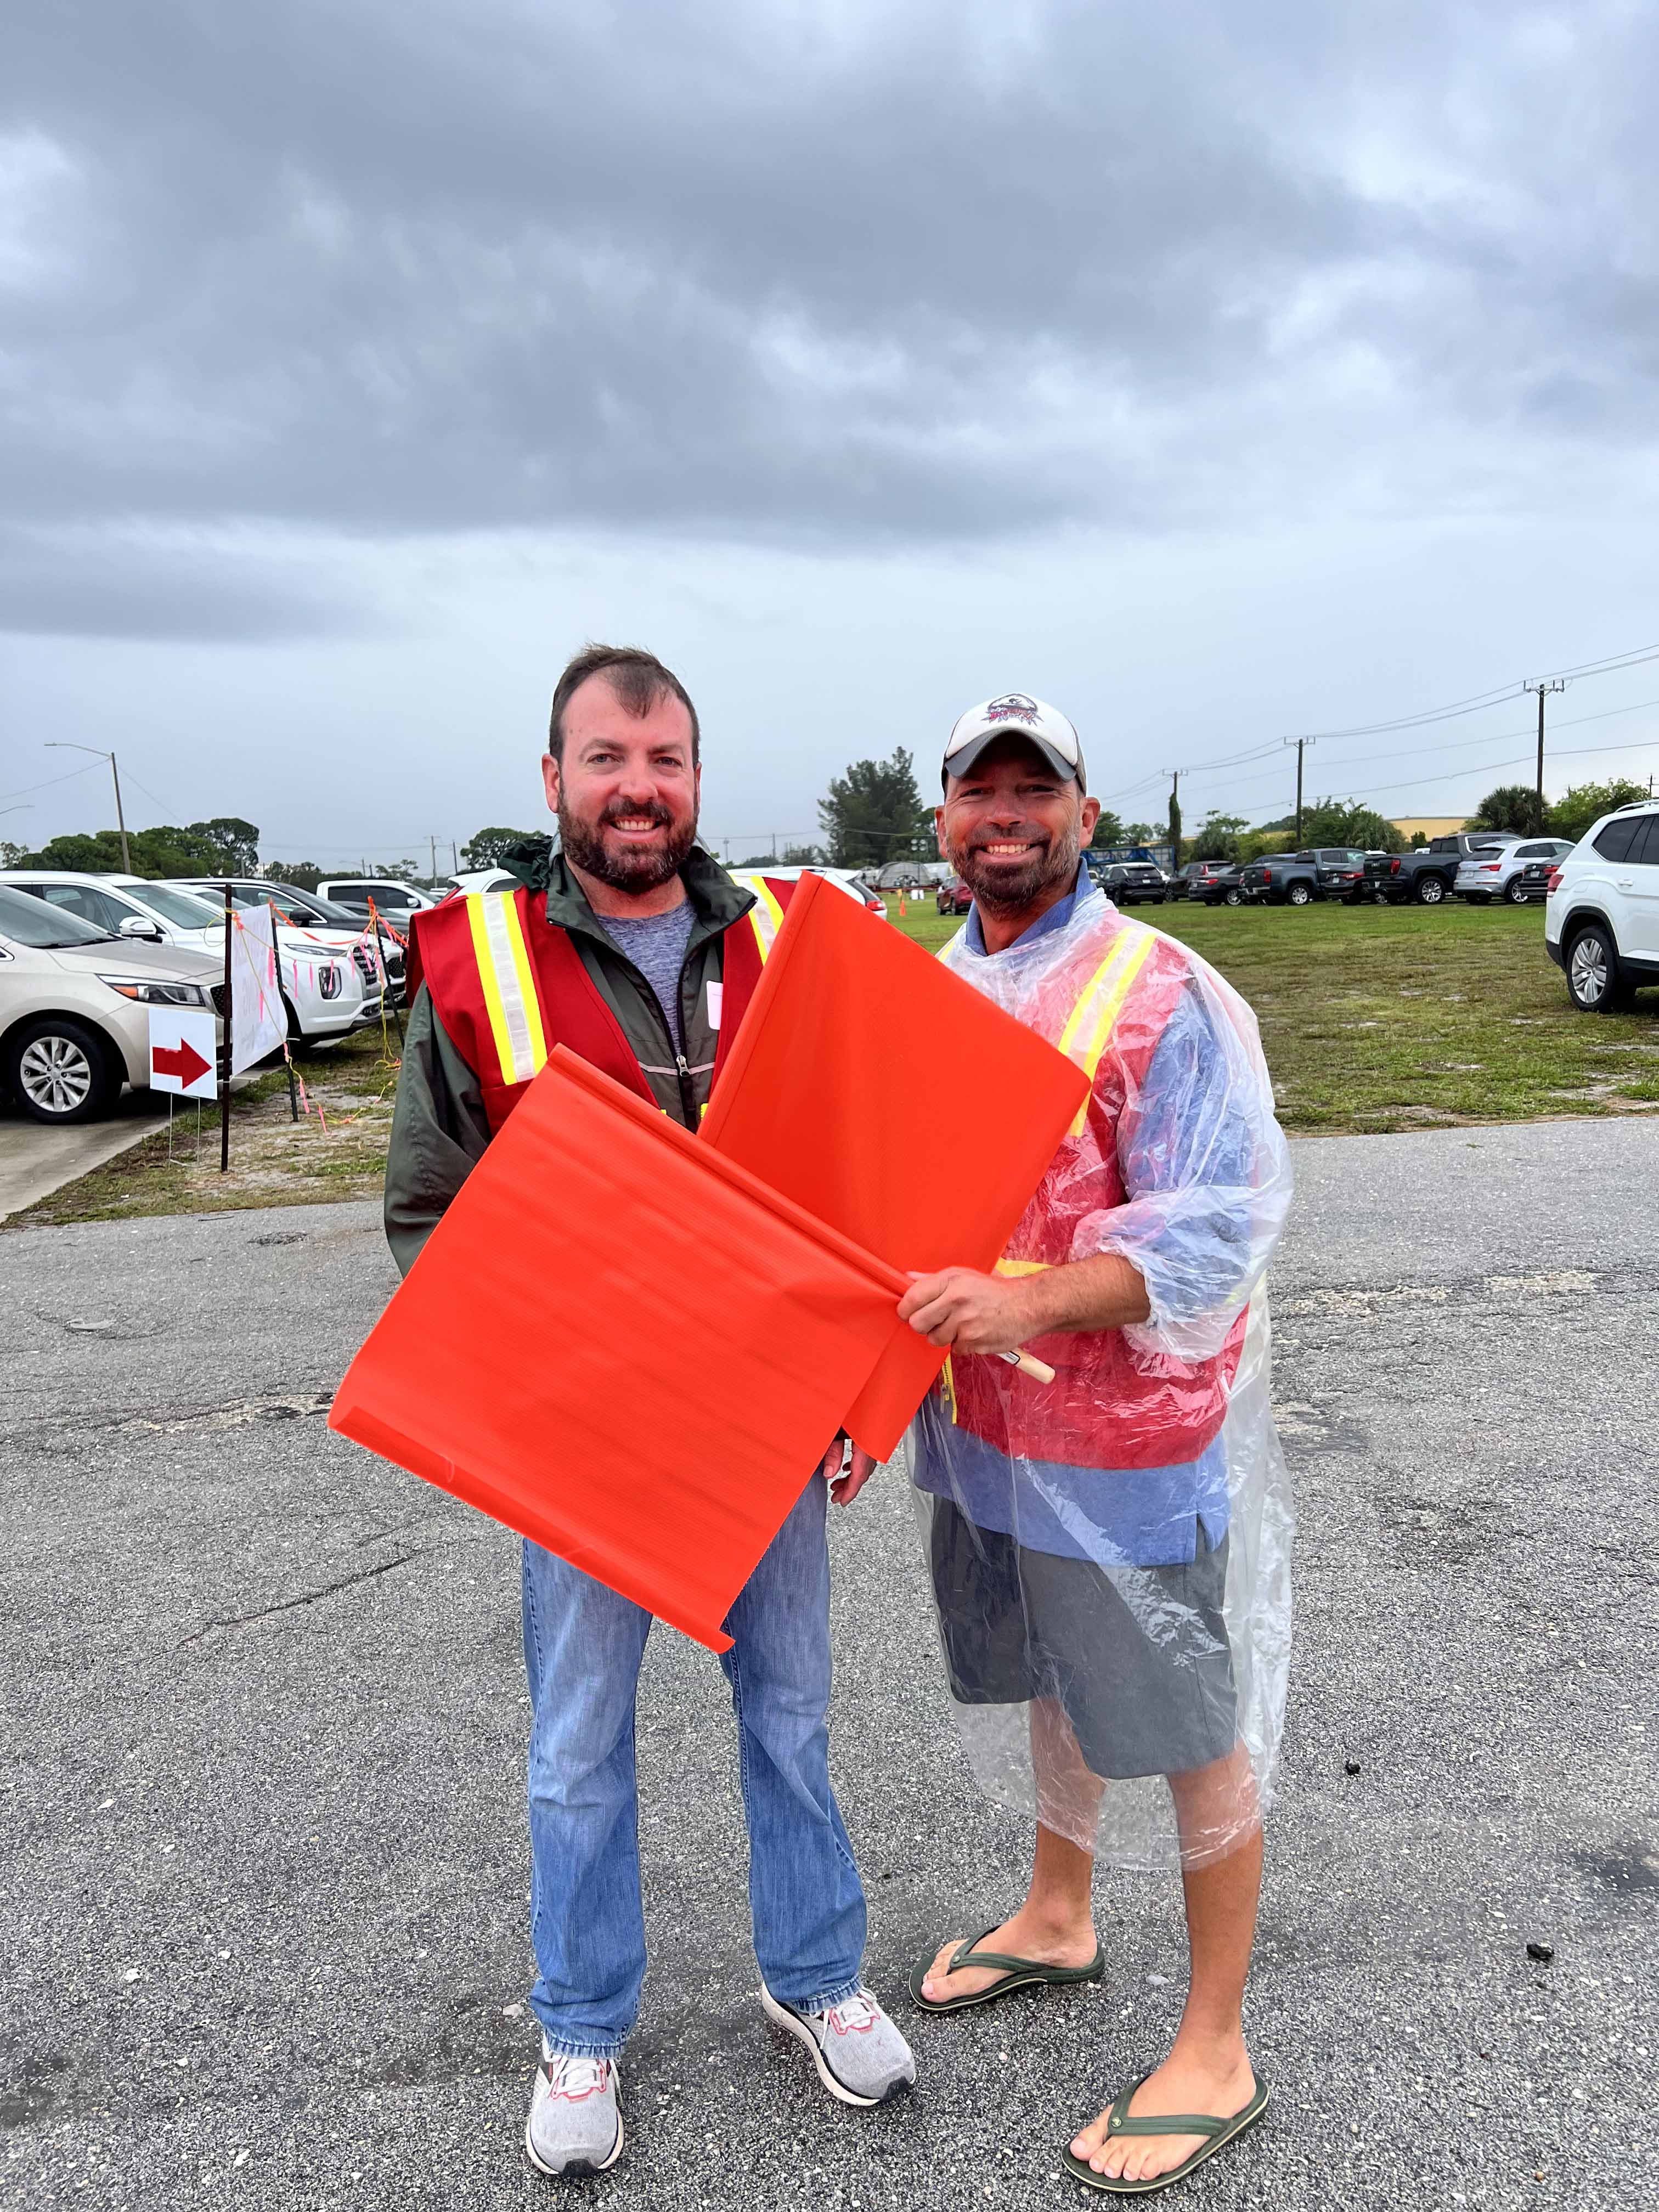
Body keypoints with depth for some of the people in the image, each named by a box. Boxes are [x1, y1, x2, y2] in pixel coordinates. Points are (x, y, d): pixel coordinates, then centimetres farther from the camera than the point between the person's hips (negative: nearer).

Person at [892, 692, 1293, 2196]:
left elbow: (1219, 1222, -22)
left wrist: (1034, 1302, -35)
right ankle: (1056, 1921, 49)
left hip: (1128, 1439, -7)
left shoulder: (1164, 995, -16)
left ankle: (1216, 2056, 29)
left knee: (1189, 1733, 9)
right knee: (1047, 1686, 25)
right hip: (978, 1419, 7)